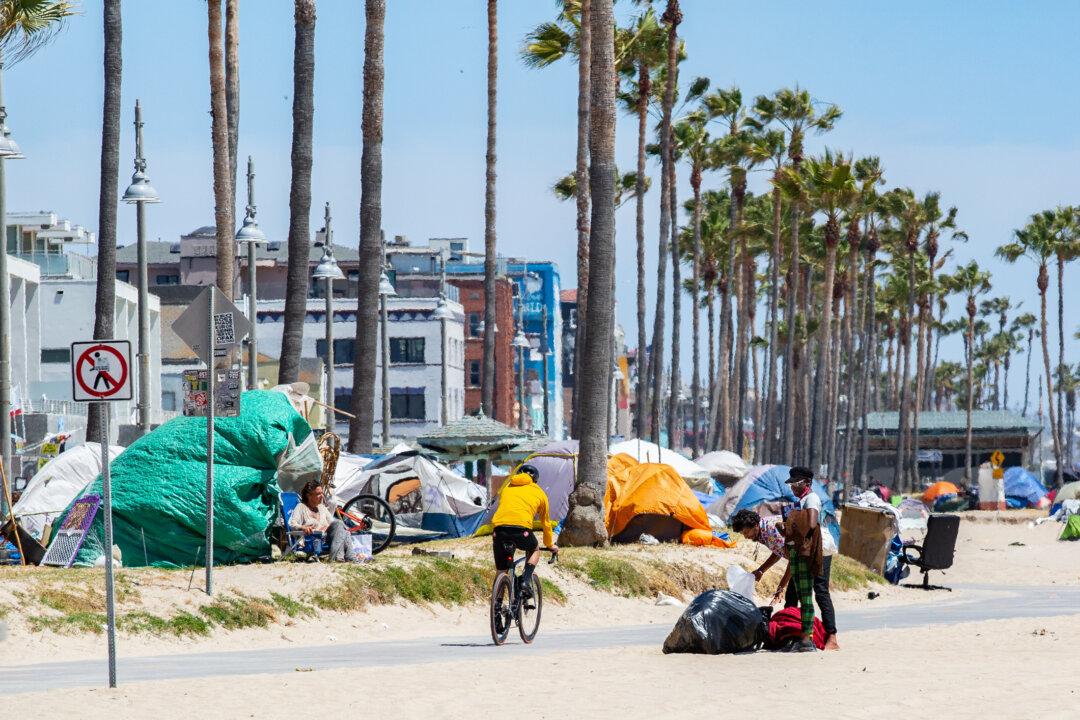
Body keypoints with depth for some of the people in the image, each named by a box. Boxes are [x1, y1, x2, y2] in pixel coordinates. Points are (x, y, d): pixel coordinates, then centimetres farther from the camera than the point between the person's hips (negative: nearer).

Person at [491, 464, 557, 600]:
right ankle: (526, 581, 8)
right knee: (534, 551, 29)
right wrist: (550, 545, 50)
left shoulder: (507, 488, 32)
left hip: (499, 527, 2)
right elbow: (546, 522, 35)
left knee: (501, 571, 15)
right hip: (521, 527, -2)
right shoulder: (538, 492, 25)